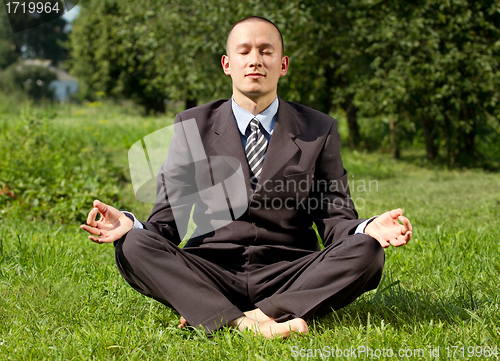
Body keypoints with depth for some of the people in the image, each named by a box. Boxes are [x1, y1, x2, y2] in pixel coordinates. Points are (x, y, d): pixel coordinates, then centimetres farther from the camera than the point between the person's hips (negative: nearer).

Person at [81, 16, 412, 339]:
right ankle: (240, 323, -37)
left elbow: (334, 219, 5)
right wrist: (130, 225, -19)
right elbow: (168, 221, 4)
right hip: (210, 275, 0)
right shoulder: (192, 126, 6)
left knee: (366, 252, -26)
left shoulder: (319, 130, 7)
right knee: (134, 245, -25)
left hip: (290, 278, 0)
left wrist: (368, 230, -19)